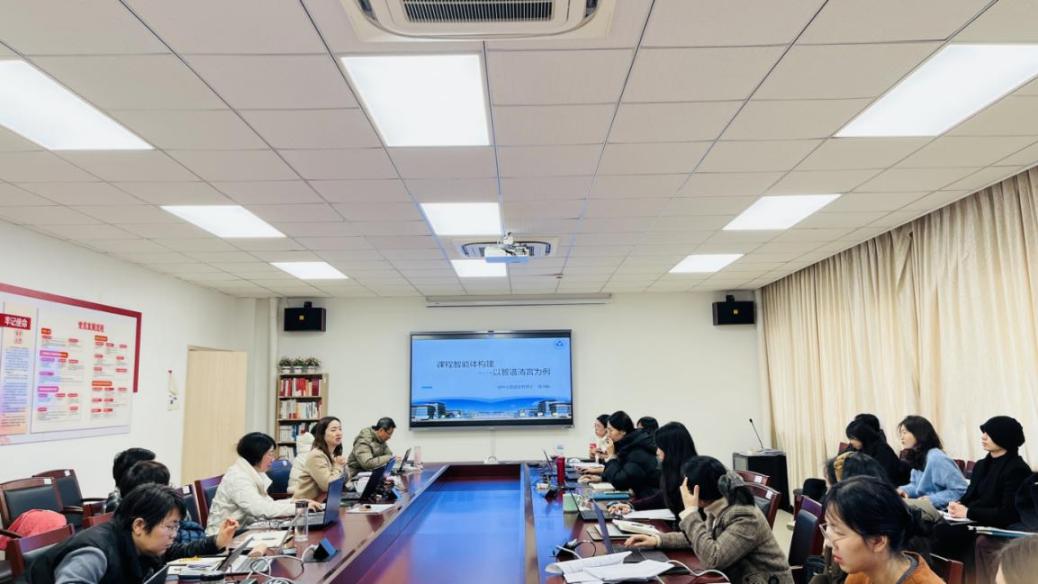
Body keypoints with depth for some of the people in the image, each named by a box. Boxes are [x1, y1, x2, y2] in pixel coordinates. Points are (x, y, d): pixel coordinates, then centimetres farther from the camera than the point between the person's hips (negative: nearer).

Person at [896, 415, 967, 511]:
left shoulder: (936, 458, -20)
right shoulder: (917, 457, 8)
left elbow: (961, 490, -20)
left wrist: (932, 499, -25)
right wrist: (904, 490, -2)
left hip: (942, 511, -8)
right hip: (924, 508, 8)